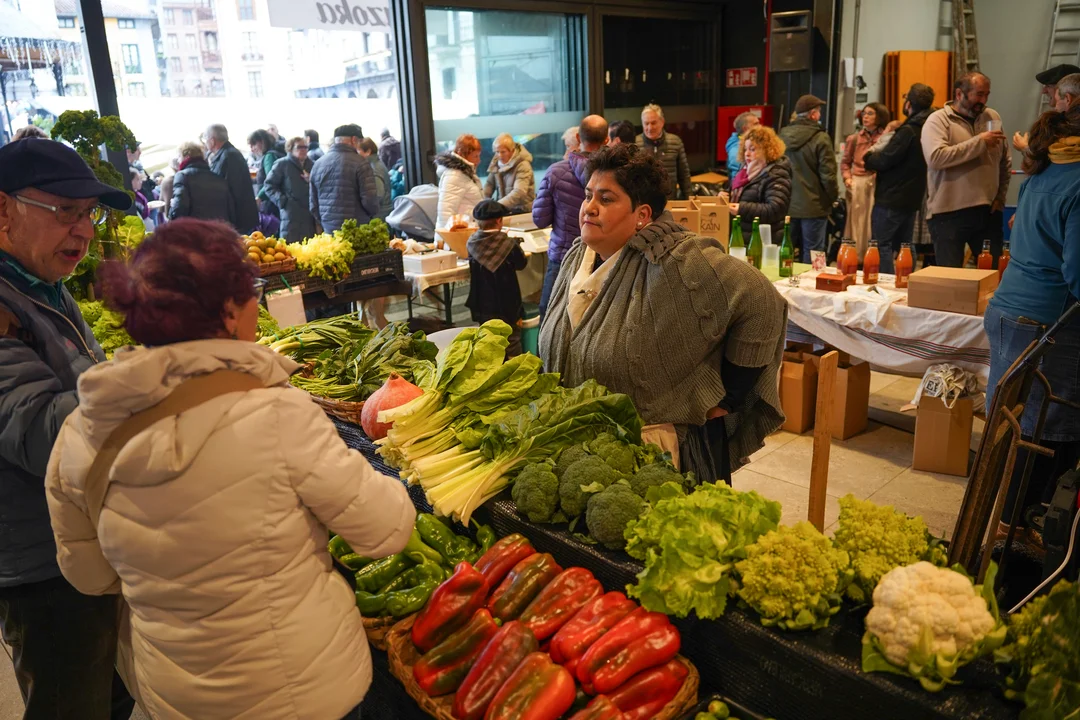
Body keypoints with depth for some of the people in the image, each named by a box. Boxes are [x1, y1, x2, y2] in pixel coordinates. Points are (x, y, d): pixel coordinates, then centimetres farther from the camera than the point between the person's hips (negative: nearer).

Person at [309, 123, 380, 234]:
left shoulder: (318, 164, 9)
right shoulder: (360, 163, -11)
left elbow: (313, 202, 14)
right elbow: (370, 199, -14)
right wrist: (374, 215, 7)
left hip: (328, 230, 6)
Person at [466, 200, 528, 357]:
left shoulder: (472, 243, -8)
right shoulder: (508, 244, -18)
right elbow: (521, 264, -2)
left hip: (483, 305, 4)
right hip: (506, 304, -4)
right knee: (512, 340, 9)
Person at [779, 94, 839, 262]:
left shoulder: (782, 135, 2)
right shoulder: (820, 138, -14)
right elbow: (828, 175, -13)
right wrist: (833, 197, 3)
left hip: (787, 205, 5)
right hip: (813, 206, -5)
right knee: (812, 253, 3)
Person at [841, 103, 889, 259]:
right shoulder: (854, 138, 7)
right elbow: (845, 162, 13)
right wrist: (847, 178, -2)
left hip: (878, 185, -2)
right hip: (857, 185, 2)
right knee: (856, 225, 7)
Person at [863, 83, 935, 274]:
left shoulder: (908, 131, -17)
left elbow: (884, 160, -20)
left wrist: (868, 158, 0)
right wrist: (875, 156, 6)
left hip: (890, 199, -9)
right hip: (912, 199, 9)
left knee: (882, 245, -4)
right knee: (903, 247, 15)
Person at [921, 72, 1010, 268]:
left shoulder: (992, 117, 12)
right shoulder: (938, 120, -5)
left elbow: (1005, 163, 19)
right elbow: (936, 157, -23)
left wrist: (1000, 198, 11)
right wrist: (980, 142, -19)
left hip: (988, 212, 5)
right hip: (949, 213, -5)